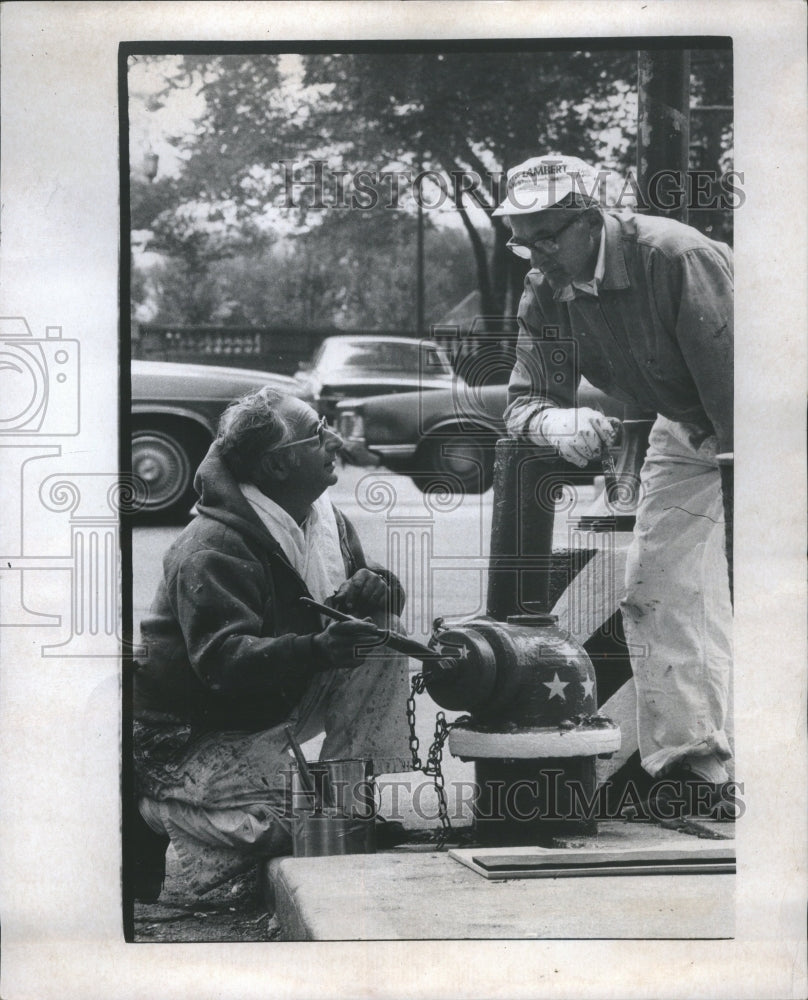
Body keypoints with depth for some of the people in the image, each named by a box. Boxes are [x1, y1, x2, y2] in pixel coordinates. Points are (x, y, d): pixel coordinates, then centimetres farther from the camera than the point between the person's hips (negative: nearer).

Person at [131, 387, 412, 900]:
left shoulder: (325, 520, 2)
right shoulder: (213, 550, -25)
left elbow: (385, 590, 11)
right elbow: (224, 660, -35)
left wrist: (375, 585, -16)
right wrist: (317, 650, -51)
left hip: (278, 701, 8)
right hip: (188, 737, -8)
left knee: (383, 641, -7)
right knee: (306, 815, -26)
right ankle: (152, 818, -2)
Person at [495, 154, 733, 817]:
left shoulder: (678, 258, -32)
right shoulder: (545, 293, -10)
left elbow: (729, 384, -32)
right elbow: (525, 399, -12)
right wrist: (558, 423, -37)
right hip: (684, 430, 6)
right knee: (655, 588, -3)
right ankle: (689, 764, 0)